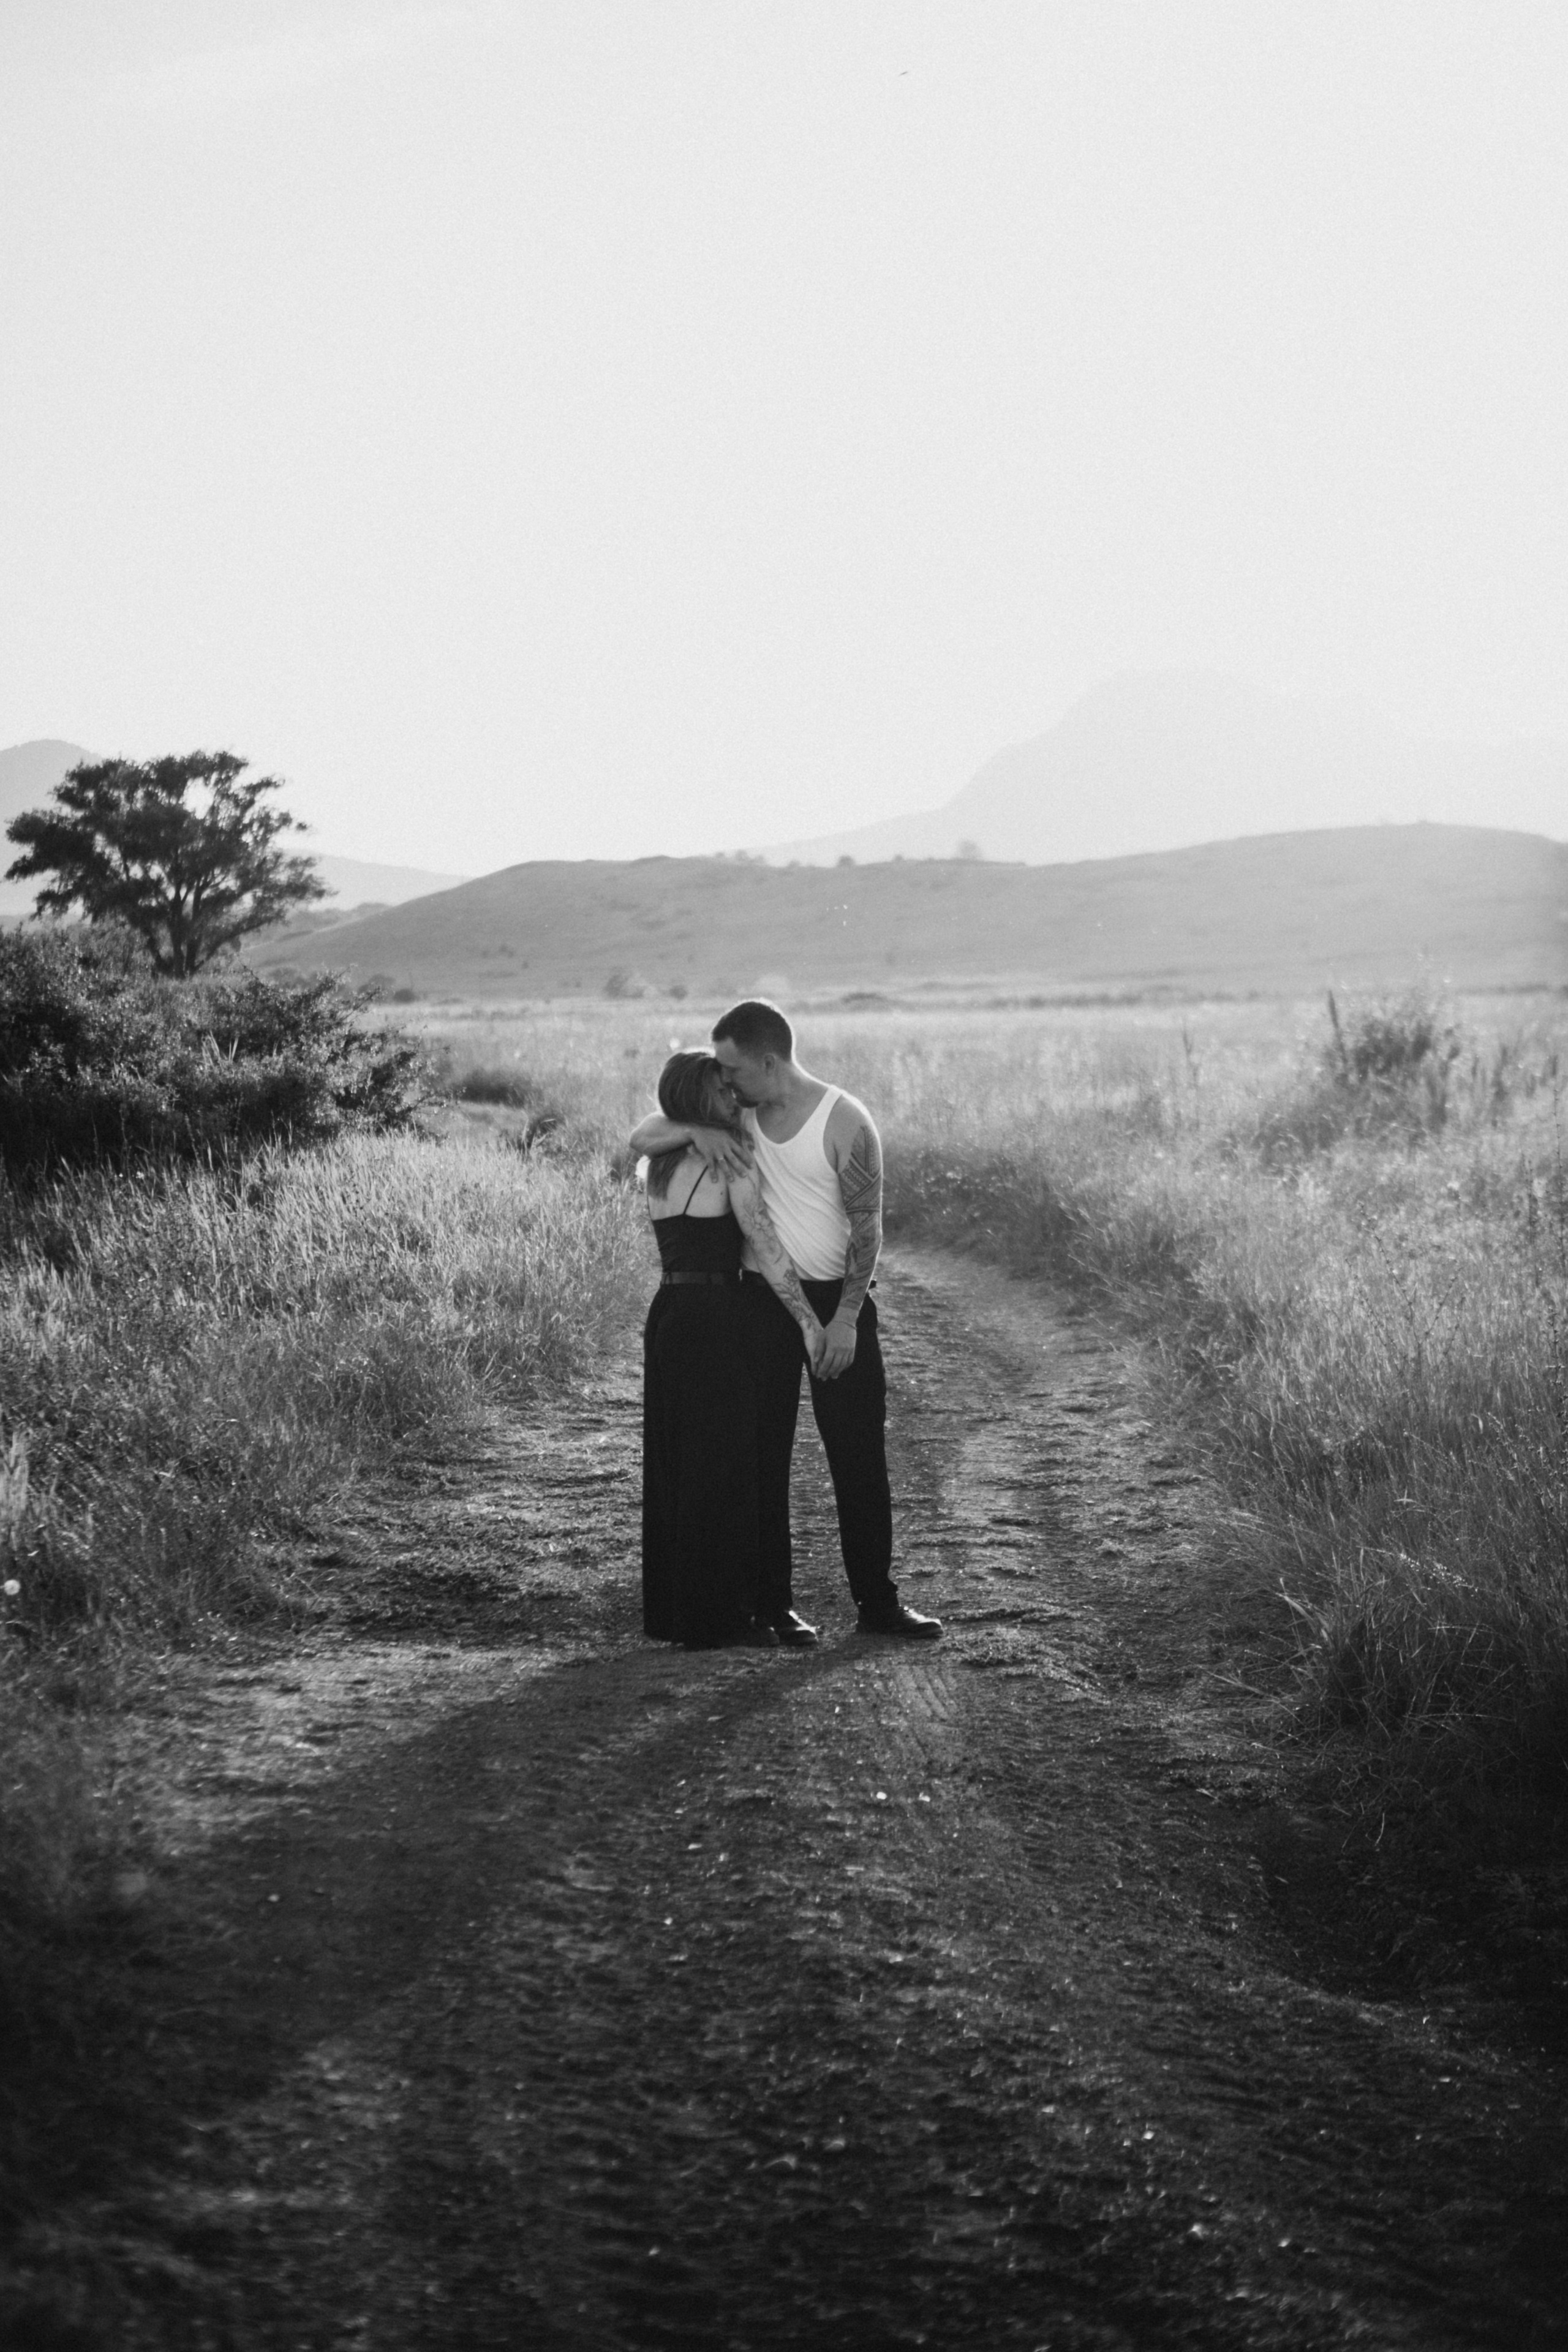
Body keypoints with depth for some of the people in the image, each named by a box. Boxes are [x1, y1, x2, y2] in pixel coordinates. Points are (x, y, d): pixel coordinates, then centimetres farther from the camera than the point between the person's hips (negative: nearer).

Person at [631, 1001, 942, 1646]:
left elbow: (866, 1226, -11)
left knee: (860, 1454, 1)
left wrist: (846, 1319, -16)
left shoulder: (846, 1123, -13)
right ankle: (773, 1604, 10)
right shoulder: (736, 1113, 0)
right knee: (762, 1454, 3)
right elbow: (641, 1138, 1)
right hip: (760, 1299, 3)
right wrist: (696, 1130, -19)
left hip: (838, 1298, -3)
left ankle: (877, 1601, 9)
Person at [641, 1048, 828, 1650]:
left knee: (672, 1466, 12)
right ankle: (720, 1614, 1)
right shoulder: (731, 1162, -10)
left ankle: (671, 1611, 17)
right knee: (724, 1469, -1)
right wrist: (809, 1322, -8)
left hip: (666, 1314, 8)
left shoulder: (657, 1167, 12)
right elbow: (766, 1249, -12)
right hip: (716, 1319, -8)